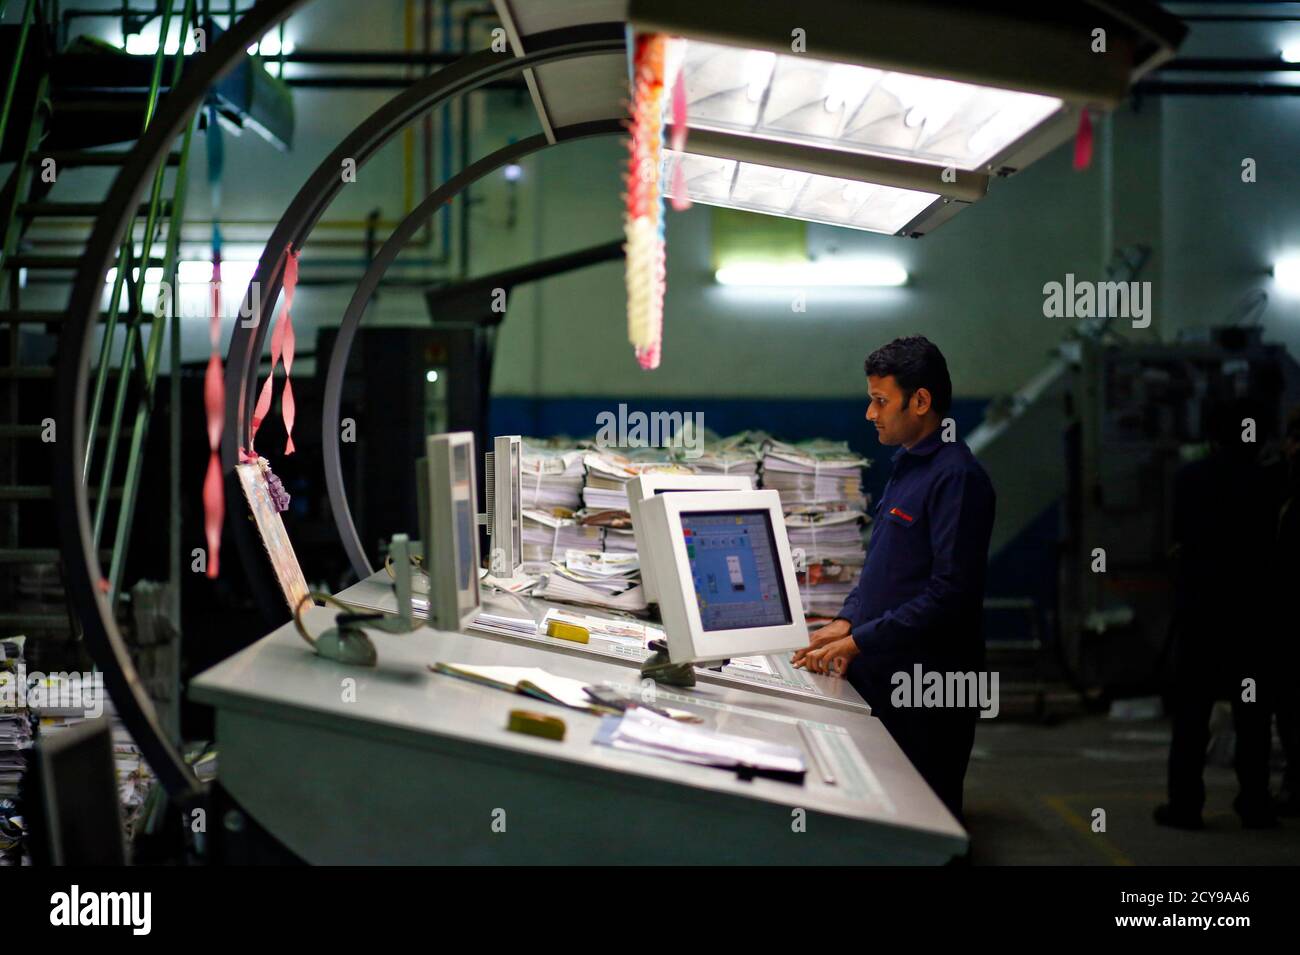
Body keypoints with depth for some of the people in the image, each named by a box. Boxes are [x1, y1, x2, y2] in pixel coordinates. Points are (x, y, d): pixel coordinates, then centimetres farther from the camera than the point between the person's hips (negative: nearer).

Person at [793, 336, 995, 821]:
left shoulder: (955, 476, -16)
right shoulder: (907, 467, 15)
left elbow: (951, 592, -22)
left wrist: (860, 642, -19)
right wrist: (846, 621, 5)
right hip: (880, 680, 9)